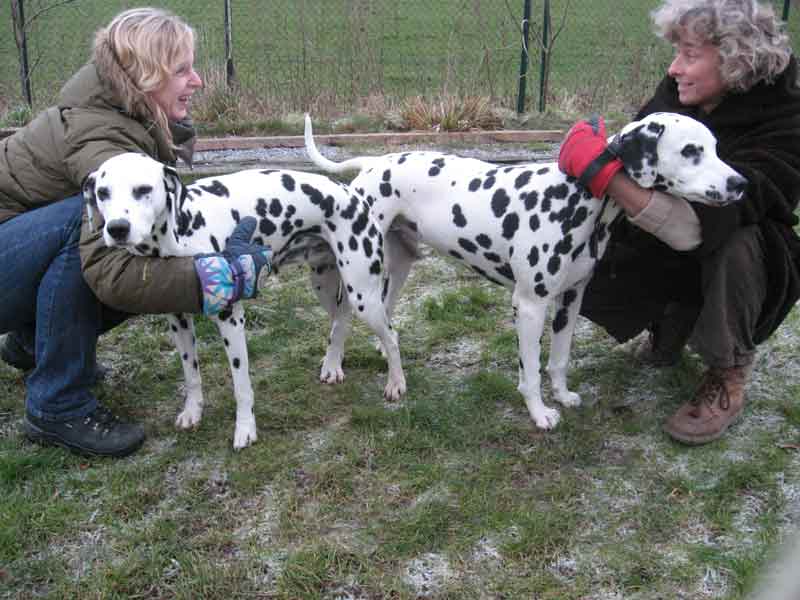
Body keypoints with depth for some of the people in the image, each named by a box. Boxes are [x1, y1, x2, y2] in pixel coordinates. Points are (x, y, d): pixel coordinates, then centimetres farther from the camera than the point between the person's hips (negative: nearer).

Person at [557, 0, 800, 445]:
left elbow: (697, 225, -43)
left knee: (735, 239, -36)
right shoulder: (673, 96, -10)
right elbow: (633, 169, 1)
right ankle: (671, 326, 13)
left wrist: (601, 170, -48)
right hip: (664, 256, 5)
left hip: (747, 270, -5)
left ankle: (729, 376, -13)